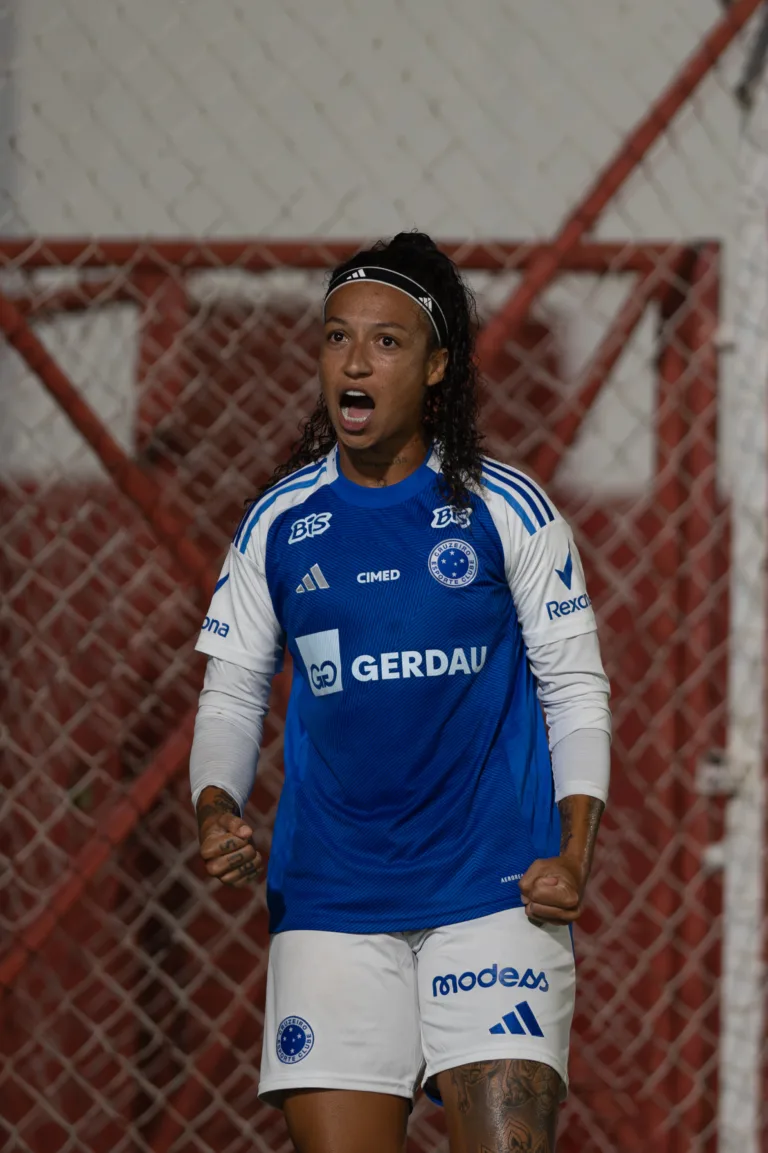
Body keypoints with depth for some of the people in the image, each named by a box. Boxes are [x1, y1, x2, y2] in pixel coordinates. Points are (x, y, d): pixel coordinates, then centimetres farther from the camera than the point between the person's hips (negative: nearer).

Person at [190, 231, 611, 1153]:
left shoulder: (507, 512, 1)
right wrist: (216, 809, -7)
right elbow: (231, 692, 13)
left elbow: (574, 686, 4)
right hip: (328, 896, 2)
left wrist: (574, 852, -9)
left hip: (496, 890, -2)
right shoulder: (277, 523, 7)